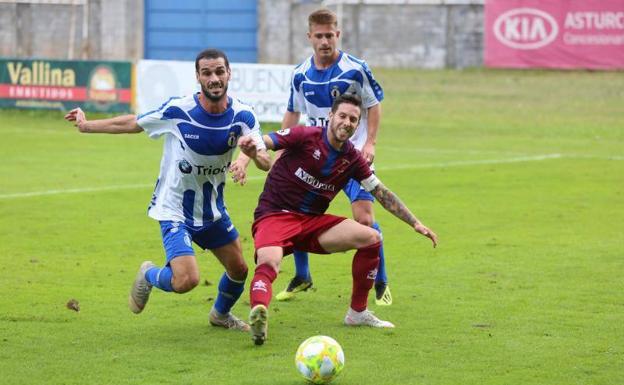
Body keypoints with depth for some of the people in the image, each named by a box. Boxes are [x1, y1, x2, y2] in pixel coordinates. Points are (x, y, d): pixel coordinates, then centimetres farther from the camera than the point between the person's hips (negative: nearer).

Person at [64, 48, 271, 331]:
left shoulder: (242, 115, -12)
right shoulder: (177, 111, -20)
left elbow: (266, 162, -21)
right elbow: (132, 124, -4)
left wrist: (251, 154, -46)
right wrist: (87, 125, 6)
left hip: (213, 210, 5)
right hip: (175, 210, -5)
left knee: (239, 270, 14)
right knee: (186, 280, -21)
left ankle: (221, 314, 47)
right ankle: (148, 276, 15)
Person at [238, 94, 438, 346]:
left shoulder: (353, 159, 6)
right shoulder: (305, 137, -10)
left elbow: (382, 193, 13)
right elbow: (262, 143, -18)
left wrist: (415, 224, 10)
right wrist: (249, 147, -43)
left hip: (313, 222, 6)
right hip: (275, 216, -6)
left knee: (371, 238, -4)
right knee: (269, 263, -36)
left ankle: (357, 312, 7)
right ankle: (258, 312, -63)